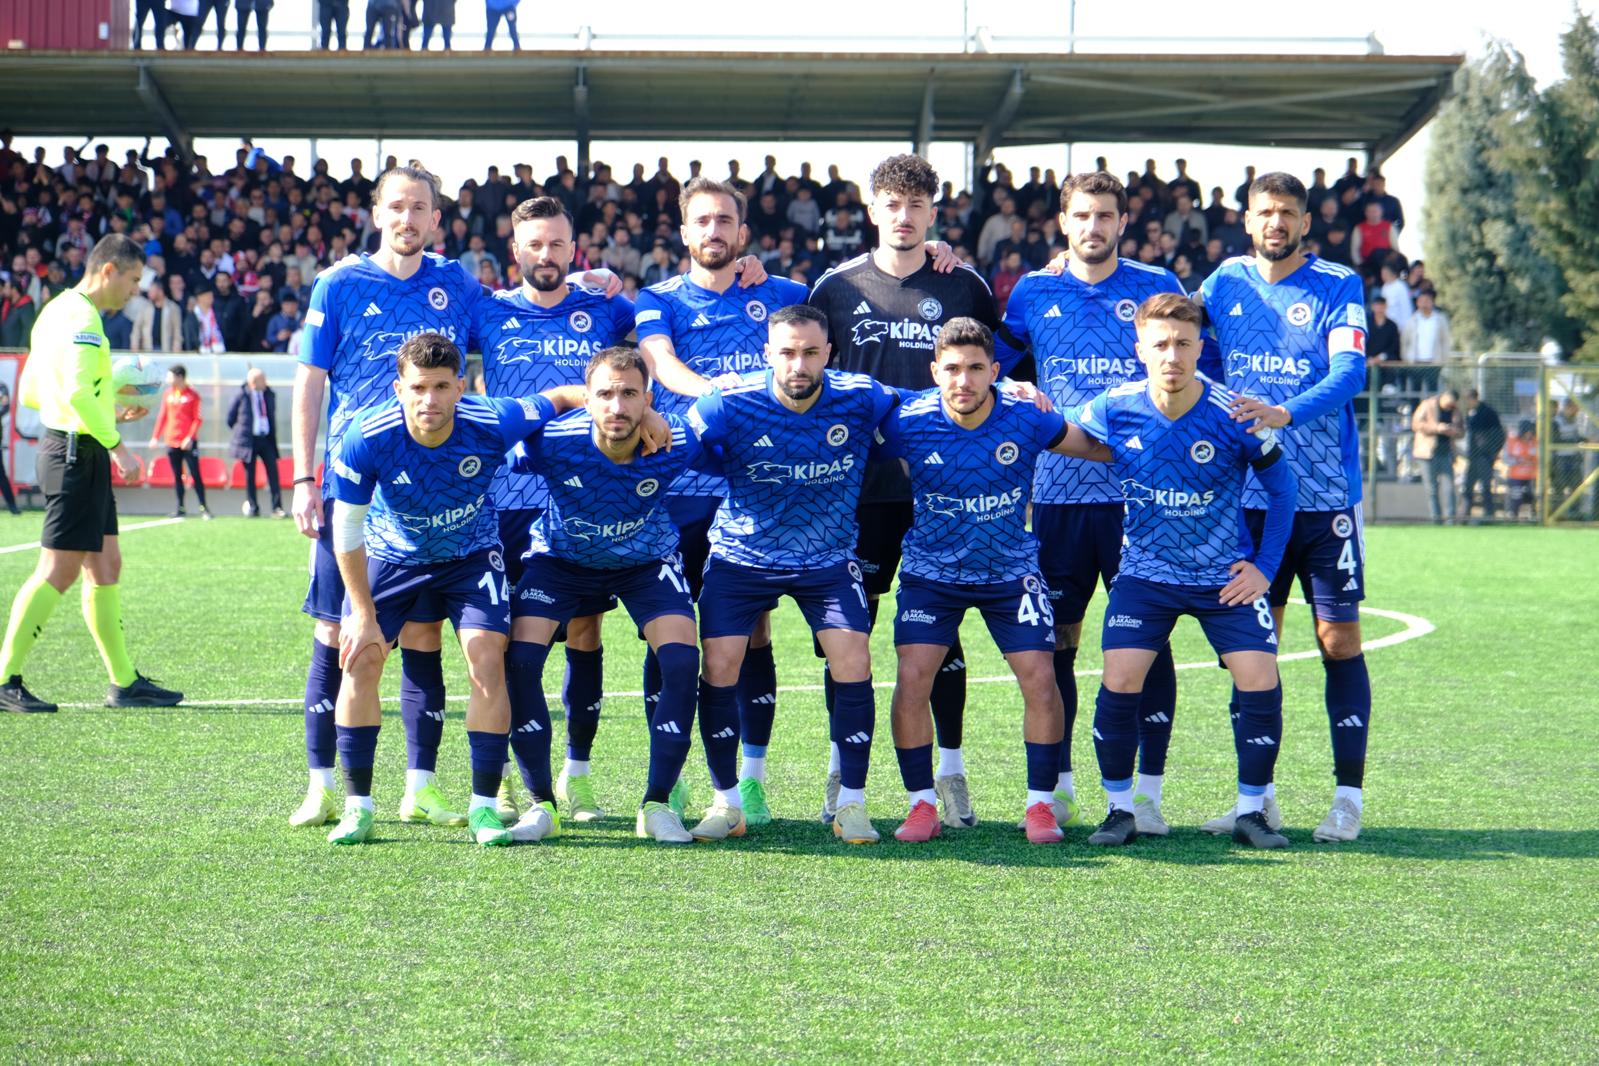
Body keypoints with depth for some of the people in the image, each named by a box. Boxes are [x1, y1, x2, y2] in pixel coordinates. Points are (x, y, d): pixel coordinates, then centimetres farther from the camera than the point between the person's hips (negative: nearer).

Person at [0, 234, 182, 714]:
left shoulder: (58, 311, 17)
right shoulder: (81, 318, -14)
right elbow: (77, 391, -25)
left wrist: (108, 412, 22)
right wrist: (117, 445, -23)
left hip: (75, 450, 11)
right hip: (77, 453, -11)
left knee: (105, 566, 11)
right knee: (58, 570, -9)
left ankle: (125, 682, 15)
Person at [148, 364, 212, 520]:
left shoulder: (192, 396, -4)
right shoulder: (168, 394, 10)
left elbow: (197, 419, -7)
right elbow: (162, 416, 14)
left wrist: (190, 438, -17)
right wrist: (155, 436, 7)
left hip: (188, 443, -5)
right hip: (171, 442, 5)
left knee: (195, 475, -5)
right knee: (177, 476, 6)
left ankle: (204, 508, 0)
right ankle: (180, 508, 10)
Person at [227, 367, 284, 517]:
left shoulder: (269, 395, 7)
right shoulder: (242, 395, -6)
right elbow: (231, 417, 4)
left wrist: (273, 435, 12)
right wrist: (240, 431, 8)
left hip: (266, 439, 3)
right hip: (249, 440, -3)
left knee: (273, 471, -5)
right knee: (249, 475, 3)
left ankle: (277, 508, -4)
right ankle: (252, 507, 14)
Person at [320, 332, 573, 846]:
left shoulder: (493, 424, -31)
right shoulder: (365, 439, -31)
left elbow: (558, 401, -10)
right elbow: (347, 532, -19)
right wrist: (364, 617, -16)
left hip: (471, 554, 0)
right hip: (391, 553, 0)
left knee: (487, 661, -14)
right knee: (360, 661, -10)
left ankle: (484, 806, -3)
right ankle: (357, 806, 2)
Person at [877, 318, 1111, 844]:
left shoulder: (1027, 418, -15)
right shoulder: (907, 422, -18)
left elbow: (1105, 447, 0)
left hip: (1011, 570, 0)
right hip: (931, 571, 0)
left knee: (1039, 677, -10)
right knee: (912, 678, -13)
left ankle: (1040, 804, 5)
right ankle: (922, 804, 1)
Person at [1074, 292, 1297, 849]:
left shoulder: (1235, 416, -16)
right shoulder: (1112, 410, -13)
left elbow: (1282, 487, -2)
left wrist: (1265, 567, -3)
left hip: (1226, 574, -1)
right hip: (1145, 571, 1)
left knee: (1260, 681, -12)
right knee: (1119, 682, -14)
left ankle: (1251, 812, 5)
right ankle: (1120, 809, 3)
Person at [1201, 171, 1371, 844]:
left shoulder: (1338, 288, -3)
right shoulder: (1225, 283, 9)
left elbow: (1349, 373, -16)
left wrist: (1284, 414, -32)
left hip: (1326, 493, -3)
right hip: (1248, 495, 3)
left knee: (1338, 639, -2)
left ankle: (1347, 796, 4)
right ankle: (1257, 795, 14)